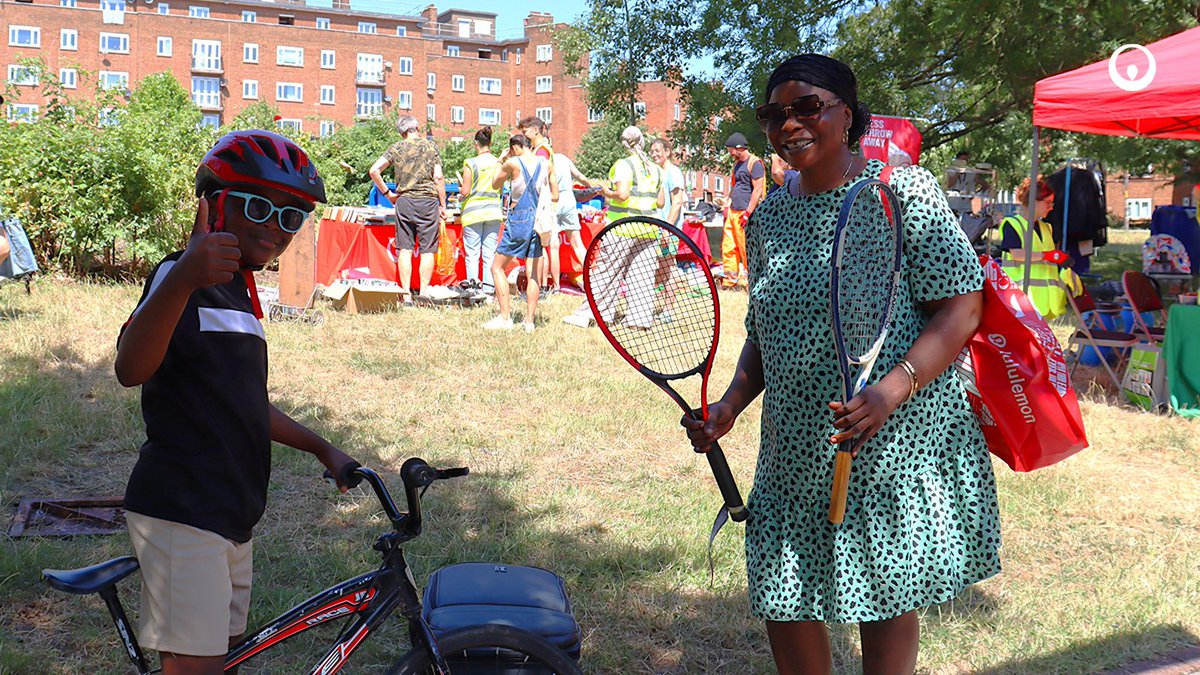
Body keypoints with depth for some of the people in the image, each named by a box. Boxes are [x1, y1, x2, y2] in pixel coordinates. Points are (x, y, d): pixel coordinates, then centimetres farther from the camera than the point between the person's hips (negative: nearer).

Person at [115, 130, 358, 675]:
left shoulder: (239, 293, 16)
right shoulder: (179, 275, -13)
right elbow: (131, 370, -33)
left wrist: (322, 449, 25)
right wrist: (181, 280, -49)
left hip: (231, 516, 9)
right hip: (181, 512, -9)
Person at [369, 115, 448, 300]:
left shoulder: (396, 148, 5)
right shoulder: (430, 146, 3)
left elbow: (373, 170, -1)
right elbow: (438, 177, -1)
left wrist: (387, 193, 8)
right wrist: (443, 205, 4)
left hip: (404, 201, 1)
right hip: (428, 201, -1)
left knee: (405, 249, 6)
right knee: (427, 250, 3)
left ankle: (406, 292, 5)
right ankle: (423, 292, 2)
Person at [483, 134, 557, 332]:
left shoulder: (512, 163, -6)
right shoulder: (546, 164, 6)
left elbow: (495, 185, 9)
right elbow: (555, 196, 10)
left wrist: (500, 161, 18)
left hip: (518, 220, -5)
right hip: (539, 221, 5)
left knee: (497, 267, 6)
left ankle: (505, 317, -1)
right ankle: (529, 321, 7)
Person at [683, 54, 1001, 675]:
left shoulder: (902, 189, -8)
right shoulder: (767, 218, 10)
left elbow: (961, 308, -12)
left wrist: (891, 390, -25)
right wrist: (730, 404, 0)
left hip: (899, 443, -5)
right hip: (795, 454, 5)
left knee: (885, 600, 7)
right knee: (783, 606, 9)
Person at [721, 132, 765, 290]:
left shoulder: (754, 163, -9)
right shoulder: (737, 163, 19)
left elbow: (758, 190, -15)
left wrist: (748, 213, -18)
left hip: (745, 214, -9)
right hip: (733, 212, 9)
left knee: (747, 249, -6)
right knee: (728, 247, 6)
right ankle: (730, 280, 13)